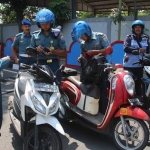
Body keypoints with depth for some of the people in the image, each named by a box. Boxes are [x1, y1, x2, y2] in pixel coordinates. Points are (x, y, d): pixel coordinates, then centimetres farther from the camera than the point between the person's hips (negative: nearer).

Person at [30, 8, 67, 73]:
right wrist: (36, 50, -10)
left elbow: (64, 52, 0)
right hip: (41, 64, 2)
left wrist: (53, 52, -17)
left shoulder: (57, 34, 1)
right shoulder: (35, 35, 7)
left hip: (53, 64, -2)